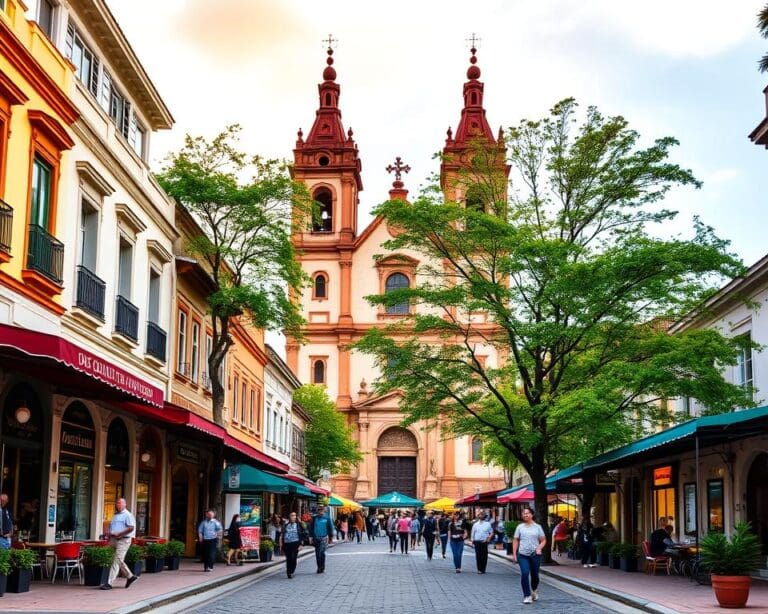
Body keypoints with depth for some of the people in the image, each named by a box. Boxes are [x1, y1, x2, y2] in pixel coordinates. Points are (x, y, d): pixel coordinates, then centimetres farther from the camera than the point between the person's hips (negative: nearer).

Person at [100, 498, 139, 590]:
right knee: (119, 561, 13)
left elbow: (131, 528, -17)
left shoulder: (127, 515, -8)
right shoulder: (115, 515, 18)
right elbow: (111, 527, 25)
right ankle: (130, 576, 27)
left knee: (116, 561, -11)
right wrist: (110, 536, 5)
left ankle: (109, 583, -13)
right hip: (114, 540, 9)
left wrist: (119, 534, -21)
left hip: (123, 540, -9)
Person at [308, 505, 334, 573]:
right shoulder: (314, 518, 6)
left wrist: (331, 538, 7)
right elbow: (311, 528, 8)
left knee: (322, 552, -15)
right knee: (317, 554, 8)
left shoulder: (327, 518, 1)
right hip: (316, 538, 3)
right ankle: (319, 568, 18)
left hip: (323, 538, -3)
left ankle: (322, 568, -9)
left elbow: (330, 528, 7)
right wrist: (311, 537, 1)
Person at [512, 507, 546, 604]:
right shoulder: (520, 527, 6)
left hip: (535, 555, 0)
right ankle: (527, 596, -8)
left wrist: (539, 548, -12)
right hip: (523, 555, 0)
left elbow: (543, 540, 7)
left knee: (534, 575, 9)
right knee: (524, 574, -15)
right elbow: (515, 541, 8)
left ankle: (534, 590, 41)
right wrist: (514, 554, 2)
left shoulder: (537, 527, 4)